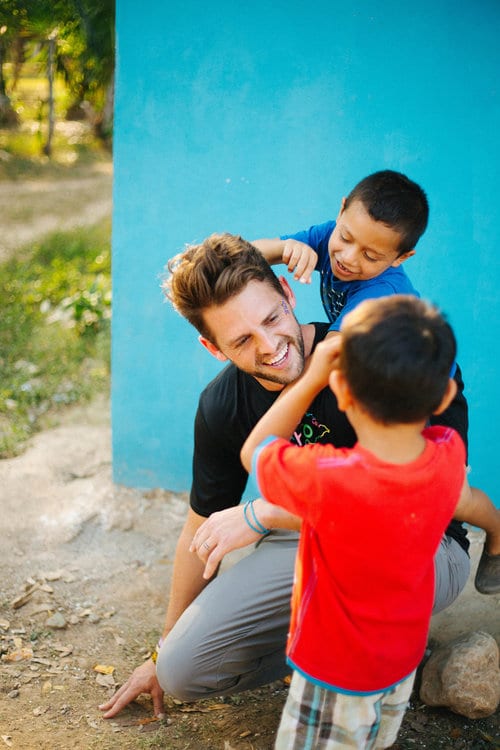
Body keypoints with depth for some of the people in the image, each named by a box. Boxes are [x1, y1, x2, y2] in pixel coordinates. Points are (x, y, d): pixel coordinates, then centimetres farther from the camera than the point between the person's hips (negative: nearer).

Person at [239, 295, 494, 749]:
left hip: (335, 673, -6)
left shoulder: (325, 479, -37)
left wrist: (312, 378, -13)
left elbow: (253, 452, -14)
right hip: (404, 660, 6)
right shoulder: (450, 454, -21)